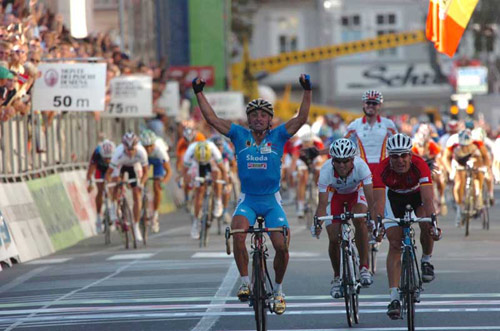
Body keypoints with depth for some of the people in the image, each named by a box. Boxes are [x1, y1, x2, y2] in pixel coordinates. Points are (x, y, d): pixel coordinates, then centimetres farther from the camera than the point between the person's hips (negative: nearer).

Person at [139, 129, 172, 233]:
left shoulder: (159, 149, -41)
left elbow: (169, 171, -36)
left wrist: (164, 181, -53)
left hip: (158, 159, -2)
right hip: (146, 158, 2)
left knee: (157, 188, -8)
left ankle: (155, 215, 9)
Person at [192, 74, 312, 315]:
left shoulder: (277, 136, 1)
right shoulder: (240, 136, 4)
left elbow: (301, 119, -6)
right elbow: (212, 119, 3)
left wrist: (307, 91, -14)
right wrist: (199, 93, -2)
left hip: (271, 200, 0)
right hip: (247, 199, 0)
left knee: (282, 247, -11)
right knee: (237, 233, -29)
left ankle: (278, 290, 13)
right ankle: (245, 282, -15)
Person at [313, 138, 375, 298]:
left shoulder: (361, 166, -35)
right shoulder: (326, 170, -34)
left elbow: (370, 197, -37)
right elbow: (322, 203, -34)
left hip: (356, 193, -1)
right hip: (335, 195, 1)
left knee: (359, 220, -32)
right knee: (334, 239, -10)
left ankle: (364, 266, -20)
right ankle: (337, 277, 15)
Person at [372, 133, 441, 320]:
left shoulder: (419, 165, -36)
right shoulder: (381, 170, -33)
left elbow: (427, 198, -43)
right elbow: (379, 200, -39)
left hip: (417, 195, 0)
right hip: (395, 198, 0)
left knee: (427, 226, -29)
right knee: (394, 244, -12)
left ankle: (426, 261, 3)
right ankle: (394, 298, -13)